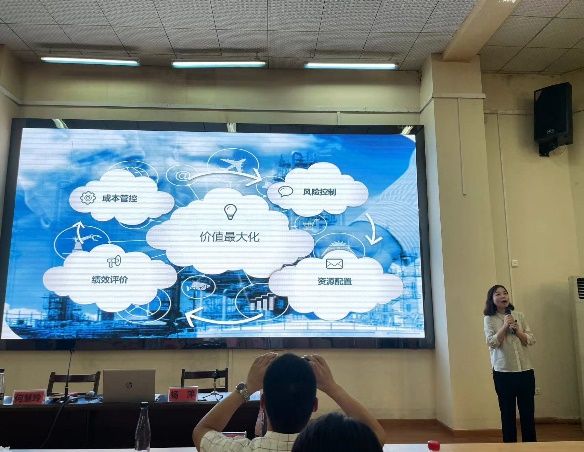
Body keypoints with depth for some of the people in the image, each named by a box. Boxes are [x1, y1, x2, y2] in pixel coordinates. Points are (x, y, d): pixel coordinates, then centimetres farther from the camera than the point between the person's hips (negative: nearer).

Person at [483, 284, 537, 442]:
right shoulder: (490, 319, -2)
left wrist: (517, 330, -13)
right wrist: (505, 326, -18)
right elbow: (492, 343, -12)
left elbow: (531, 340, 3)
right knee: (507, 412, 8)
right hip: (503, 372, -2)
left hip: (525, 370, 3)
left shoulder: (519, 316, 6)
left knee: (528, 411, 9)